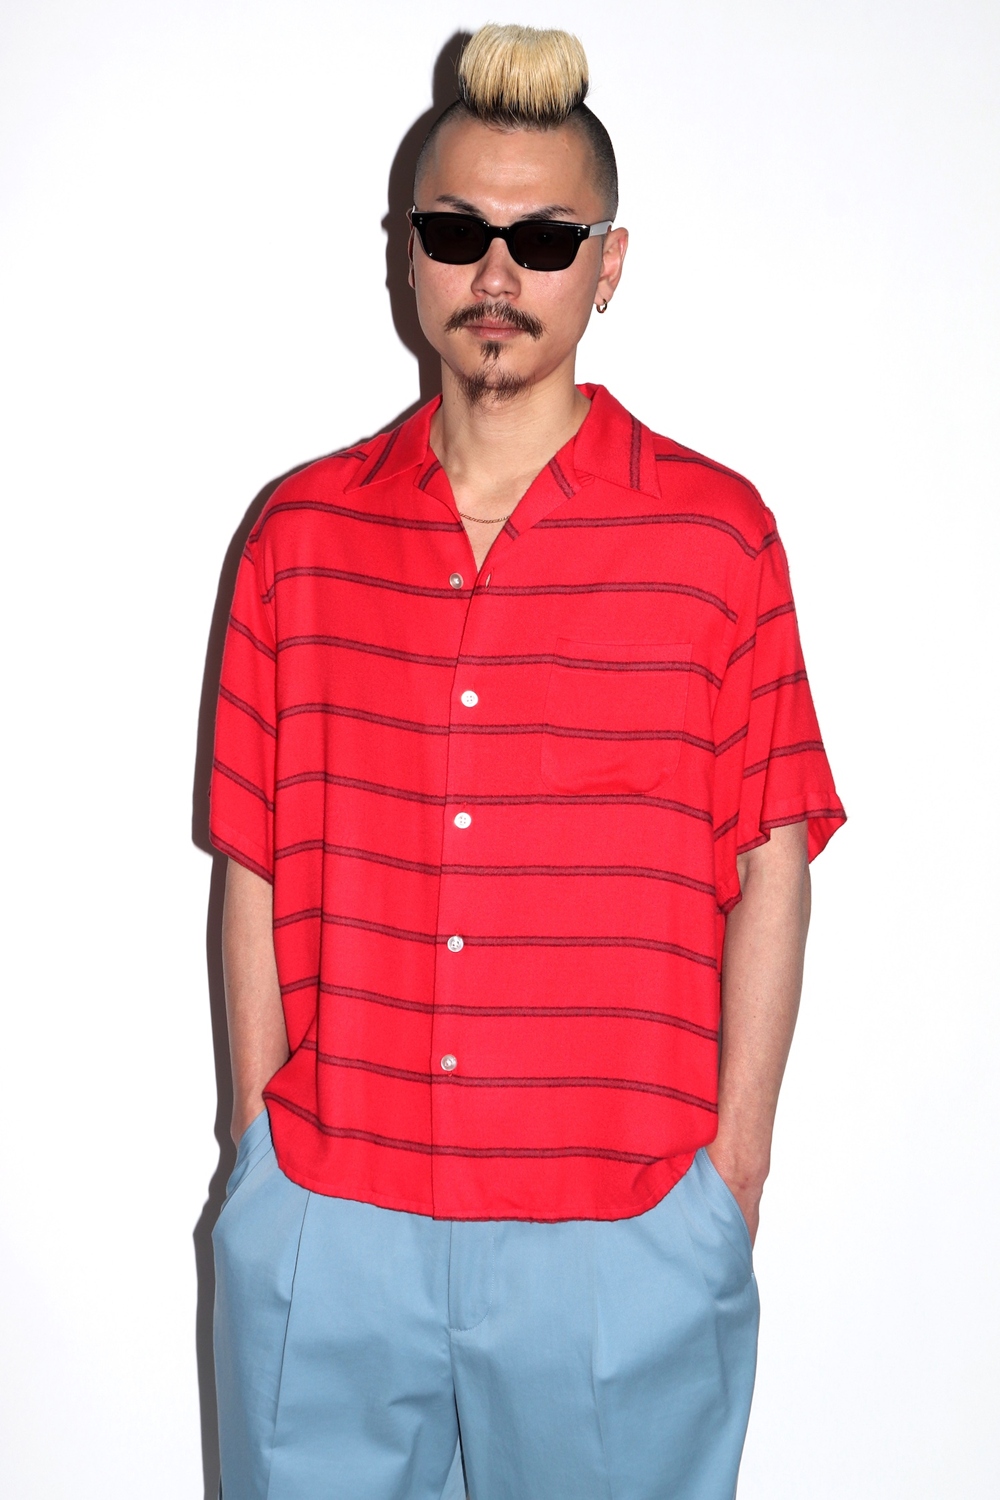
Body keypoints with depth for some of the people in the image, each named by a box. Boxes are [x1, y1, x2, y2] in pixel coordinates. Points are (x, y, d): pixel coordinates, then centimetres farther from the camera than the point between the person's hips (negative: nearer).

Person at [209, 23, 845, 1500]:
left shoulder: (715, 533, -2)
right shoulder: (302, 531, 3)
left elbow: (771, 854, 0)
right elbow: (256, 860, 5)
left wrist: (736, 1160, -1)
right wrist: (257, 1146, 5)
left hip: (617, 1237, -1)